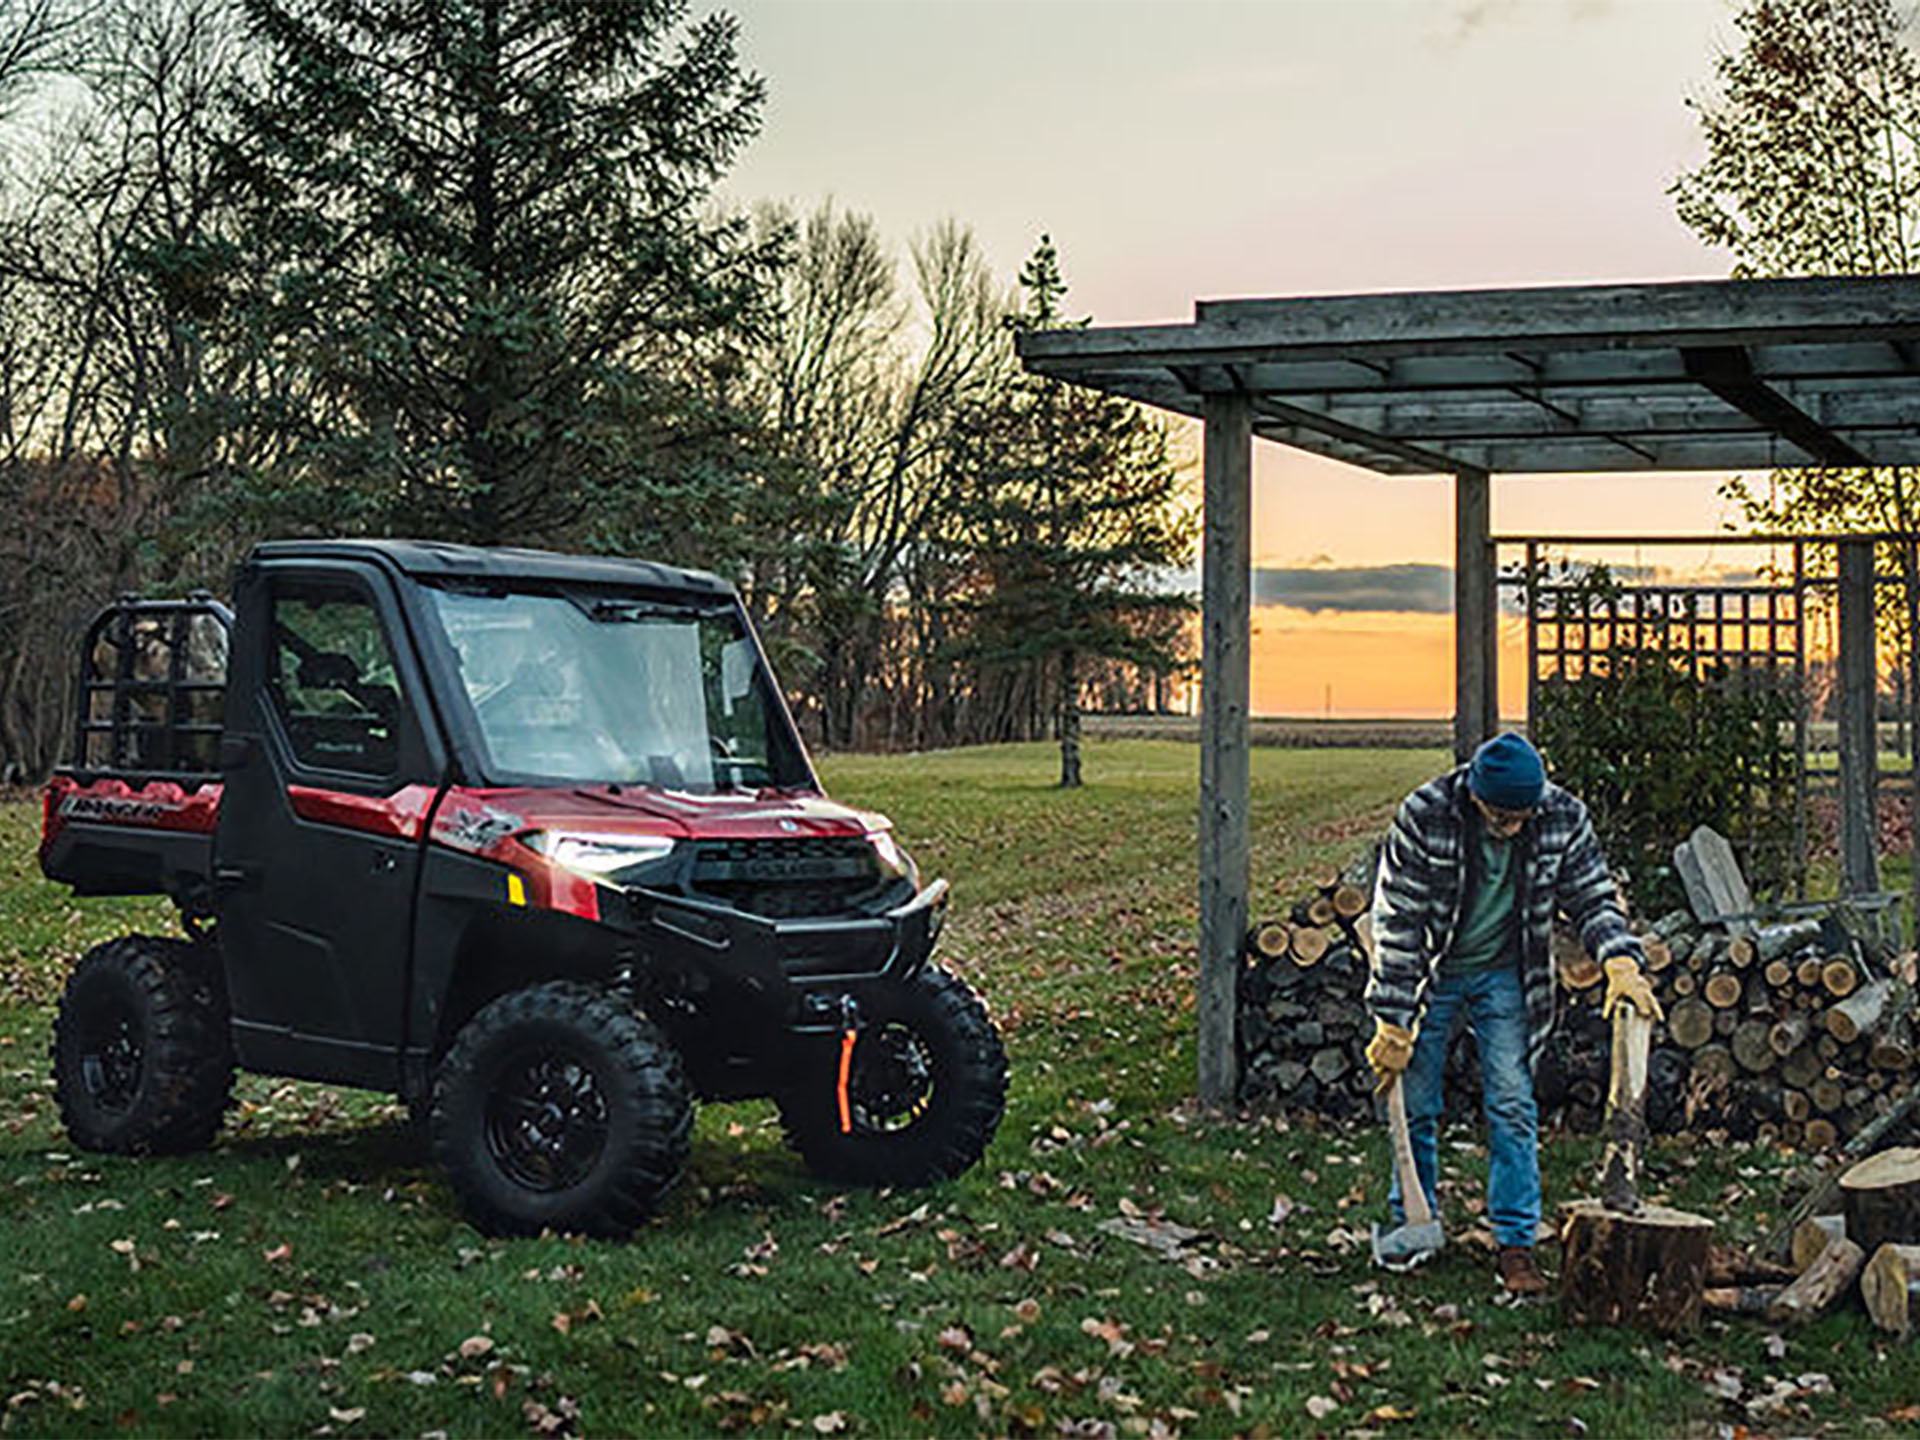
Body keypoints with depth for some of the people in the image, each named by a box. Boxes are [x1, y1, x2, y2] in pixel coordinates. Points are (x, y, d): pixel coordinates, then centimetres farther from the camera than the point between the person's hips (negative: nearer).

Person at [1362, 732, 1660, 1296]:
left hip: (1505, 975, 1)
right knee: (1415, 1106, 3)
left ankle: (1516, 1244, 2)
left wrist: (1621, 961, -22)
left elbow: (1593, 898, -2)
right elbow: (1397, 923, -19)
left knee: (1512, 1105, -5)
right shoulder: (1424, 816, -24)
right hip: (1430, 973, -1)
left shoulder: (1563, 818, -16)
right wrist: (1393, 1026, -17)